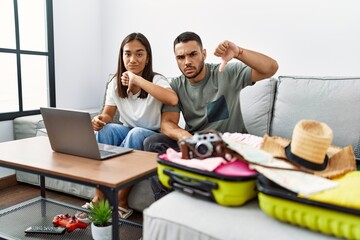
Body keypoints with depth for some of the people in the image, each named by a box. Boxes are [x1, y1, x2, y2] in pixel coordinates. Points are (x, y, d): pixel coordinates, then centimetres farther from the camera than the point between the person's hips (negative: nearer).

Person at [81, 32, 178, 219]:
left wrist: (138, 80, -37)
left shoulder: (157, 80, -16)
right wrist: (100, 119, -23)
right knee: (104, 129, -25)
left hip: (151, 136, -4)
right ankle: (99, 195, -21)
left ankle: (120, 201, -23)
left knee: (136, 134, -35)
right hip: (127, 132, 4)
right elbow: (108, 114, 3)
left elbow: (173, 100, -39)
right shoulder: (115, 83, -1)